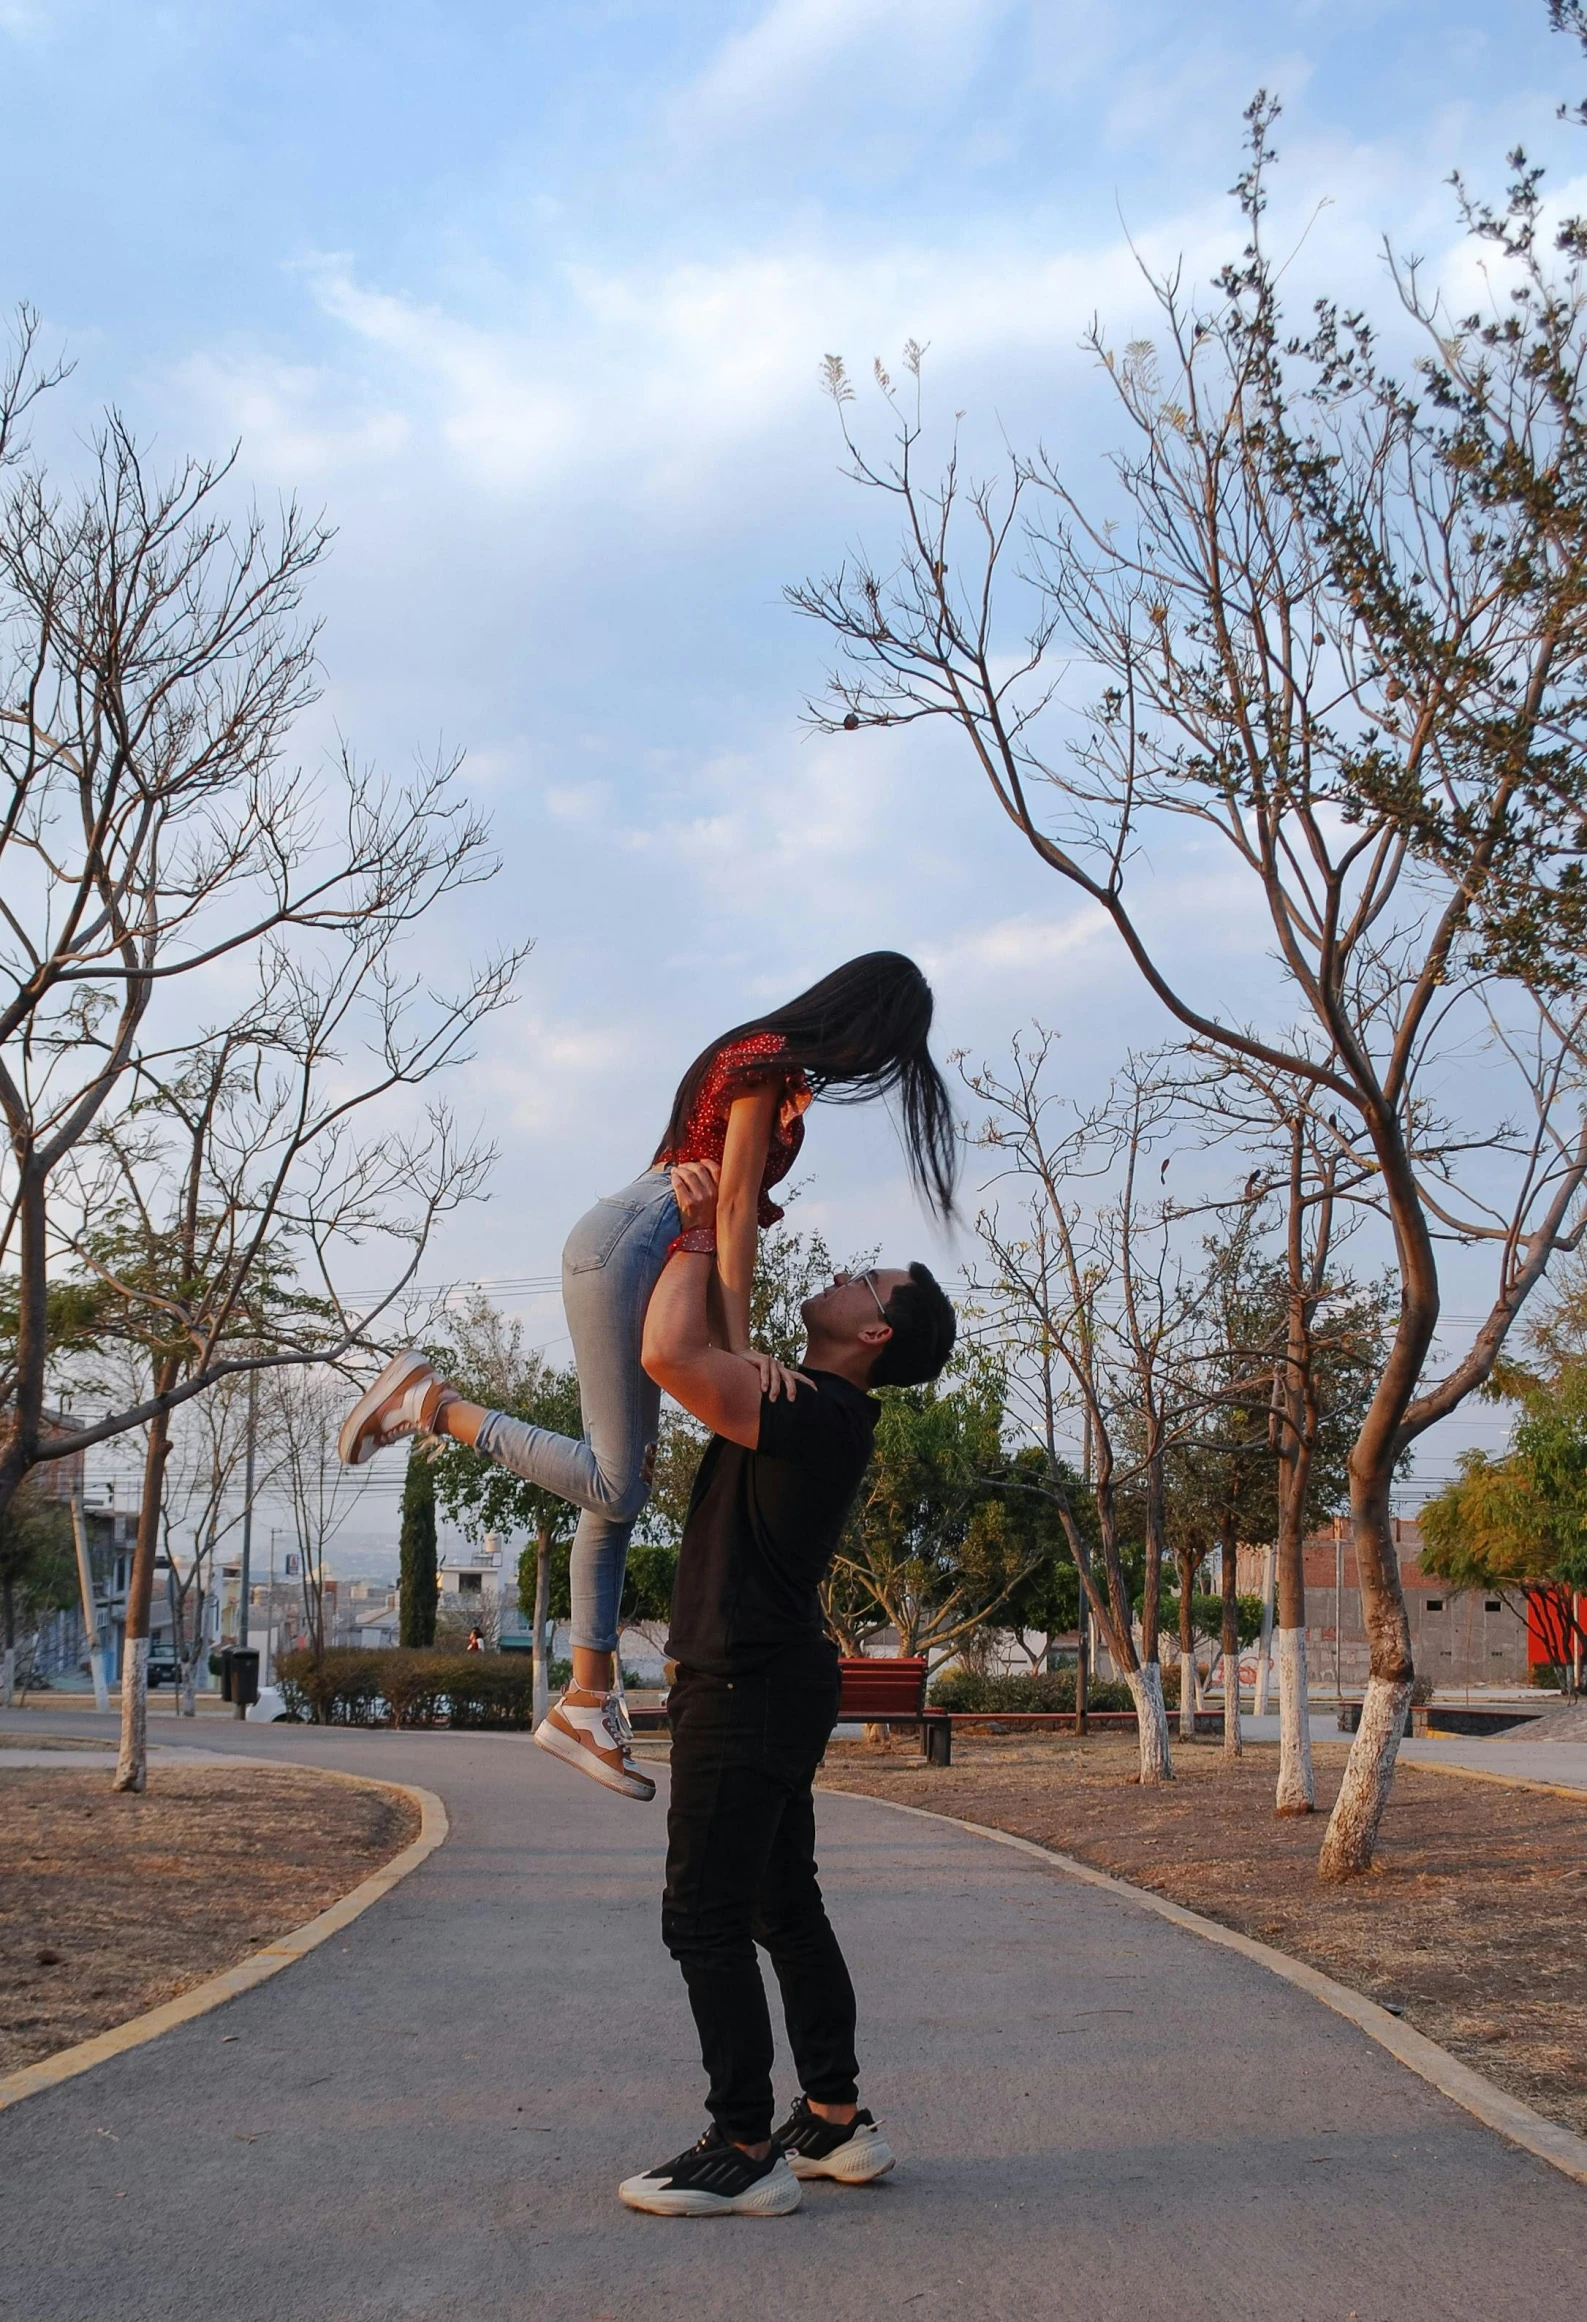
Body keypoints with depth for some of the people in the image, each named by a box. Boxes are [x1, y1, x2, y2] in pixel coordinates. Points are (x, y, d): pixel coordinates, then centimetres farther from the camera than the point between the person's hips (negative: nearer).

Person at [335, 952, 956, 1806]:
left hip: (650, 1254, 11)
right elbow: (735, 1208, -16)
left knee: (621, 1487, 7)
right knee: (614, 1486, -14)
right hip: (625, 1247, -11)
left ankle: (586, 1702, 10)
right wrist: (740, 1348, -19)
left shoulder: (768, 1058, 21)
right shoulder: (771, 1060, -8)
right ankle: (430, 1401, -7)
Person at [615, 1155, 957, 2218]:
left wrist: (701, 1230, -18)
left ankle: (745, 2152, 3)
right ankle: (838, 2121, 25)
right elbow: (694, 1355, 22)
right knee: (785, 1908, 16)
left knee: (705, 1916, -4)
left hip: (746, 1689, -10)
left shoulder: (817, 1415, -20)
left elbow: (672, 1354, -31)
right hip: (771, 1682, 10)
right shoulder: (817, 1410, 11)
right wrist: (710, 1225, 9)